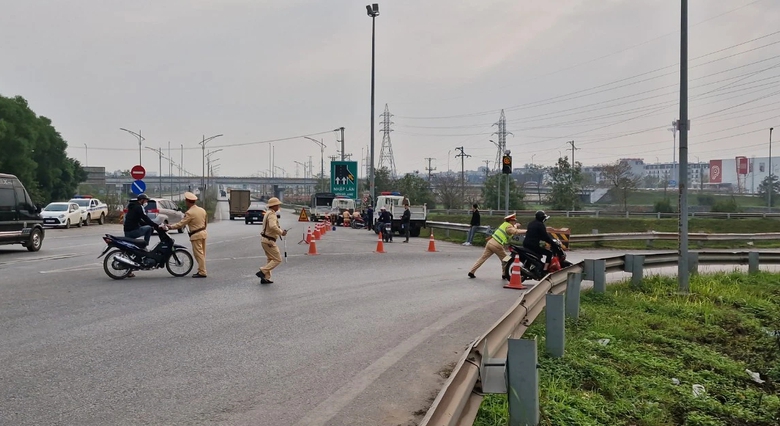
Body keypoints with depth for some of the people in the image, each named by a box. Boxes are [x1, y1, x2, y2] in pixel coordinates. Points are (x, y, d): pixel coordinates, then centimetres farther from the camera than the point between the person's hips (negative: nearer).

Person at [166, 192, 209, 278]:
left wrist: (170, 227, -4)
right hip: (203, 232, 8)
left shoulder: (189, 213, -17)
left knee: (199, 254, -4)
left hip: (196, 235, -8)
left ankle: (202, 272, -2)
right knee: (201, 254, 15)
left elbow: (180, 224, -16)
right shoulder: (202, 210, 6)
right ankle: (201, 270, 21)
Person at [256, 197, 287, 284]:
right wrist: (281, 232, -22)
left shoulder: (268, 214, 15)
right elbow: (273, 226, -36)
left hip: (266, 240, 10)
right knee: (277, 260, -5)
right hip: (269, 242, -10)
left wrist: (280, 230, 16)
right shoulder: (272, 215, -18)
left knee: (271, 260, 17)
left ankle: (265, 278, 15)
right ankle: (262, 272, -11)